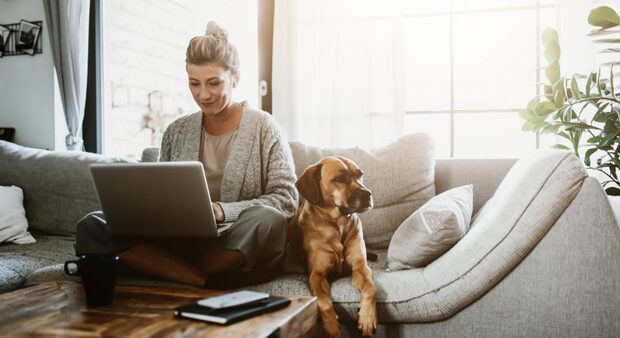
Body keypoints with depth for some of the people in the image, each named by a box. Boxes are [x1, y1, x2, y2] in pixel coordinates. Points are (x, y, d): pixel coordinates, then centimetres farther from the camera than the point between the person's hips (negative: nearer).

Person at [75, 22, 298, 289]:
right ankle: (205, 282, -30)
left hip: (241, 250, -3)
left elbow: (286, 199, -5)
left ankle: (154, 268, -23)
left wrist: (223, 211, -18)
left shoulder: (263, 127, 2)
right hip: (182, 242, 4)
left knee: (267, 220, -37)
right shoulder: (176, 132, 13)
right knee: (91, 226, -17)